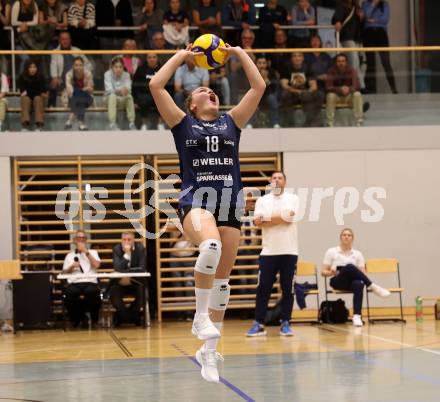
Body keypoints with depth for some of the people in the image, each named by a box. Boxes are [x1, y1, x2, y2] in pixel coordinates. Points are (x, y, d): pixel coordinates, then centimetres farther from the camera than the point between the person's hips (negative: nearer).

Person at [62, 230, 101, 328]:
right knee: (70, 293, -36)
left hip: (90, 282, -1)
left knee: (92, 291, -38)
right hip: (74, 283, 1)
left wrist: (86, 252, 1)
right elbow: (64, 272, 15)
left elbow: (96, 265, 0)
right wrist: (71, 267, -4)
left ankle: (94, 318, -12)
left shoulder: (92, 252, 21)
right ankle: (76, 317, -10)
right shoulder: (70, 255, 24)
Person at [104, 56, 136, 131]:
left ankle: (131, 123, -26)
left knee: (129, 96, -29)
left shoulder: (126, 75, -7)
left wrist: (126, 90, -46)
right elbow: (109, 89, -24)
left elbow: (128, 88, -19)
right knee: (112, 96, -35)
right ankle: (112, 124, -41)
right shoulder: (108, 74, -13)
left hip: (122, 100, 2)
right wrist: (119, 91, -45)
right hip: (110, 99, -2)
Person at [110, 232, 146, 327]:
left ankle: (123, 316, -7)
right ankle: (134, 318, -13)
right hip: (120, 283, 0)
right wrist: (126, 254, -26)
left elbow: (142, 269, -11)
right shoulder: (117, 249, -5)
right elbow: (117, 268, -19)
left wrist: (129, 277, -23)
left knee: (143, 291, -30)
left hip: (135, 283, 0)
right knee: (113, 292, -31)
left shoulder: (140, 248, -4)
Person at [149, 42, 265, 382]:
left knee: (222, 278, 3)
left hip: (230, 203, 3)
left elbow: (259, 87, 13)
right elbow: (156, 85, 2)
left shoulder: (232, 122, 17)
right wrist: (182, 56, 10)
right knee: (210, 245, -36)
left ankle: (209, 352, 12)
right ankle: (200, 316, -21)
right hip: (195, 200, -3)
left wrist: (238, 52, 16)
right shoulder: (183, 123, 11)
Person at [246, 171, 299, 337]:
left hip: (289, 251, -1)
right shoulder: (262, 200, 8)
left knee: (287, 289, 1)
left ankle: (285, 324, 8)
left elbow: (289, 217, -13)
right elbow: (258, 222, -6)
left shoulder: (292, 198, 4)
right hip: (268, 251, 1)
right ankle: (259, 324, 2)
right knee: (263, 288, -2)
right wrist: (281, 219, -12)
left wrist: (267, 218, -7)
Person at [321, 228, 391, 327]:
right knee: (349, 267, -36)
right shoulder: (331, 252, 7)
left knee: (358, 284, -40)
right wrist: (331, 273, -17)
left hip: (352, 281, 2)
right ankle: (373, 287, -35)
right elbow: (323, 272, 6)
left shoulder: (357, 254, 13)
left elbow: (362, 272, 8)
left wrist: (364, 278, -15)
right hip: (337, 282, -2)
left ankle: (357, 316, -47)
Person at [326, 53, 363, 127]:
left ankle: (359, 122, -26)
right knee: (330, 95, -33)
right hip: (336, 95, -1)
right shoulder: (331, 71, -14)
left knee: (357, 94, -29)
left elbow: (357, 86, -18)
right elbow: (328, 87, -21)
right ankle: (330, 123, -25)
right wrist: (340, 89, -37)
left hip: (349, 95, 1)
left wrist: (349, 89, -41)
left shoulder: (351, 70, -11)